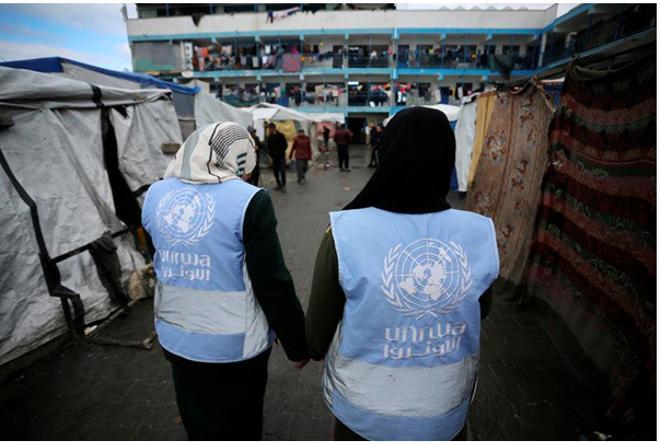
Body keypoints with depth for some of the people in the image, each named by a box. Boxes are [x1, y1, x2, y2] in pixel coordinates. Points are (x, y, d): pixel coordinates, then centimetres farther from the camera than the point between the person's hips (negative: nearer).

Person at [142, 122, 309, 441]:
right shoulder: (249, 200, -22)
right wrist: (297, 344, -7)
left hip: (175, 338, 5)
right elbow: (273, 285, -20)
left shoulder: (155, 195, -3)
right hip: (235, 344, -5)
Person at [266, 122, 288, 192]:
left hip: (281, 156, -4)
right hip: (274, 157, 5)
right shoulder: (269, 137, 9)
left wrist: (281, 152, -11)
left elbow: (285, 145, -2)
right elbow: (269, 147, 13)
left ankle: (283, 185, -1)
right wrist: (270, 155, 3)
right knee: (275, 171, 6)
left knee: (282, 171, -8)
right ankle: (279, 184, 16)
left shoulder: (280, 135, -2)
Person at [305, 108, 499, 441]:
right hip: (446, 408, 2)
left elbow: (319, 325, -14)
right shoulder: (479, 234, -18)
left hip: (363, 408, -1)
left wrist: (315, 350, 8)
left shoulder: (345, 232, -27)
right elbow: (480, 311, 0)